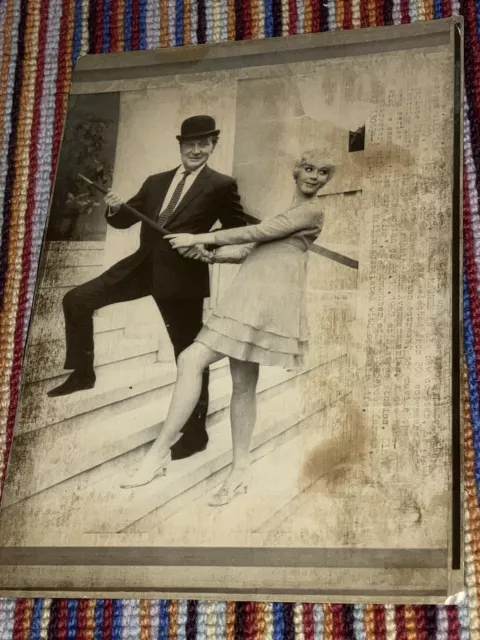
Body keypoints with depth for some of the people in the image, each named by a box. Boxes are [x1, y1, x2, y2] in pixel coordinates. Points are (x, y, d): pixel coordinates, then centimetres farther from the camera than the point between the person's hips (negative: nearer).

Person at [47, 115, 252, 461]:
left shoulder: (222, 185, -3)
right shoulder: (156, 182, 14)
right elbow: (126, 221, 16)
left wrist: (207, 246, -19)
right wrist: (116, 208, -6)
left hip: (183, 275, -6)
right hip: (144, 266, 6)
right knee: (77, 300, 2)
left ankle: (195, 432, 16)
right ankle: (83, 372, 16)